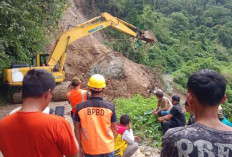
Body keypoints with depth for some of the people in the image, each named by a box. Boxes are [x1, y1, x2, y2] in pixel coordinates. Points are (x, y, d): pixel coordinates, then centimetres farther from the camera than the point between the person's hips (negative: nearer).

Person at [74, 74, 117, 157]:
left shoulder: (80, 107, -12)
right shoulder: (110, 107, -13)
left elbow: (77, 129, -4)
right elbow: (114, 129, -4)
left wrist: (80, 146, 8)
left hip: (89, 149, 1)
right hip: (107, 148, -1)